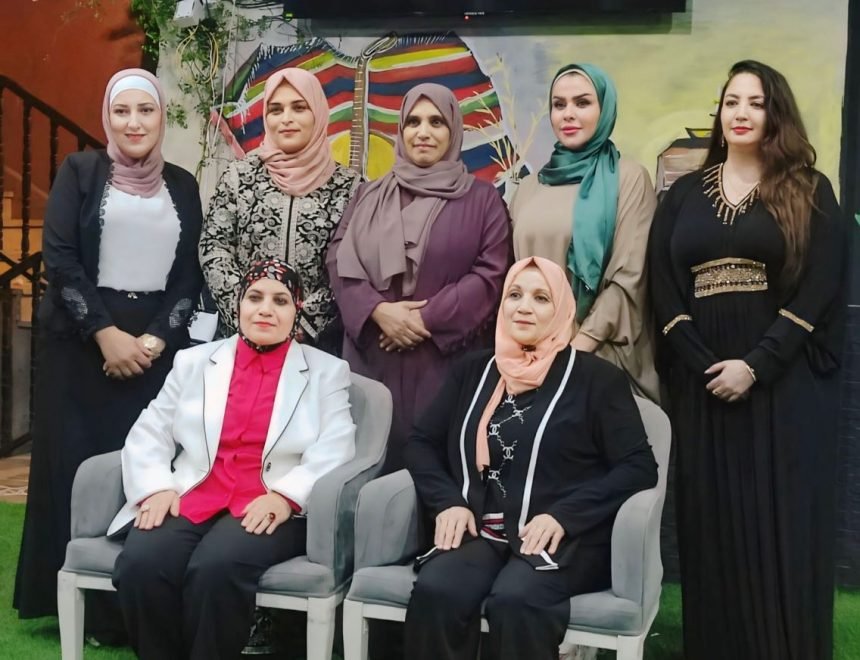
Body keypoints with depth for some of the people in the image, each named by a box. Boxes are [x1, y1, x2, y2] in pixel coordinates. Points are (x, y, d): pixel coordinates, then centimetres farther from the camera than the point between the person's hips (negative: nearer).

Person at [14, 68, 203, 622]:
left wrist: (156, 338, -8)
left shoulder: (182, 185, 10)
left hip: (158, 347, 2)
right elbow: (58, 259, -5)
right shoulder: (81, 172, 3)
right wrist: (105, 334, -12)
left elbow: (191, 272, 6)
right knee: (83, 466, -1)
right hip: (84, 345, -2)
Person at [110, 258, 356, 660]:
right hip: (192, 501, 3)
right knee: (139, 564, -27)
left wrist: (285, 496, -18)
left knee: (216, 567, -33)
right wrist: (157, 487, -6)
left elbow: (334, 452, -1)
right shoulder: (194, 361, 18)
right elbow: (148, 434, 13)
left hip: (271, 511, -2)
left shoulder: (326, 371, 12)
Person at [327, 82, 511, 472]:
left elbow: (491, 274, -3)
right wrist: (378, 310, -12)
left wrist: (428, 318, -11)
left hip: (446, 355, -2)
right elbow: (339, 260, 6)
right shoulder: (369, 196, 14)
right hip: (373, 354, 2)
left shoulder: (482, 199, 6)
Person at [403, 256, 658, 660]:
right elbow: (422, 441, 17)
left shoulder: (597, 378, 5)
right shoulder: (473, 371, 17)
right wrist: (447, 501, -3)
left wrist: (563, 515, -14)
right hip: (479, 532, 3)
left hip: (563, 539, -3)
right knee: (434, 592, -29)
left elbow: (638, 467, -1)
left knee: (514, 600, -34)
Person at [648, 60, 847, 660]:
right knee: (714, 526, 4)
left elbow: (818, 290, -5)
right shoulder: (685, 195, 12)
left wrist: (755, 365, -15)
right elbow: (663, 287, 4)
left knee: (781, 525, -2)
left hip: (784, 383, -2)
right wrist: (704, 365, -9)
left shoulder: (810, 193, 5)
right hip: (703, 384, 2)